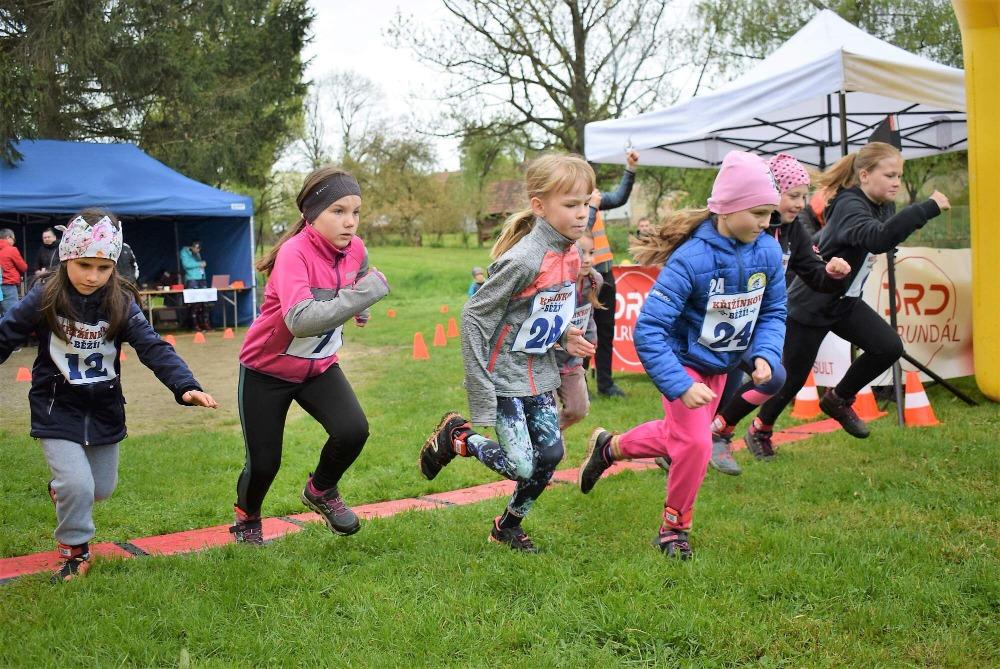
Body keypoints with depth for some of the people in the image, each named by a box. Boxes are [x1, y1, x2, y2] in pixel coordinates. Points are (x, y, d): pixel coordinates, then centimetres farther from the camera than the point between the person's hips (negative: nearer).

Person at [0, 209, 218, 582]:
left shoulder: (121, 303, -12)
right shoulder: (44, 299, -15)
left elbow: (153, 348, -20)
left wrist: (185, 386, -34)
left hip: (104, 410, 3)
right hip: (57, 410, -3)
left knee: (102, 489, 16)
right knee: (77, 485, -15)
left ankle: (62, 489, 51)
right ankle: (75, 551, 12)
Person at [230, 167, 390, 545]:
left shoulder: (356, 250, -9)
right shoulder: (294, 253, -29)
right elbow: (300, 319, -45)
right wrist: (365, 294, -44)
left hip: (319, 366, 5)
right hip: (266, 370, -5)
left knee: (353, 431, -19)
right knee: (264, 461, 1)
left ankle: (321, 491, 13)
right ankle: (246, 518, 36)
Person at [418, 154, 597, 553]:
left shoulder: (571, 254, 0)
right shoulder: (523, 259, -25)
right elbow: (474, 315, -21)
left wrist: (564, 336, 1)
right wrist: (480, 394, -21)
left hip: (539, 375, 8)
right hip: (505, 375, -8)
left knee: (550, 455, 7)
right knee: (521, 467, -8)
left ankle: (508, 526, 29)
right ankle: (456, 437, 18)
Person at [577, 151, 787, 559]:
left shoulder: (767, 251, -14)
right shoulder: (692, 258, -32)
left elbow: (773, 312, 0)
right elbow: (648, 330, -32)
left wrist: (765, 356, -18)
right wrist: (681, 386, -36)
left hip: (723, 364, 7)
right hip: (685, 360, -7)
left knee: (681, 435, 19)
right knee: (695, 443, -13)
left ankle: (609, 447, 45)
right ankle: (674, 527, 12)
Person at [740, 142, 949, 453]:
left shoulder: (882, 207, 0)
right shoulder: (849, 207, -26)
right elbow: (879, 238, -47)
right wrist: (928, 208, -46)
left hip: (845, 302, 8)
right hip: (809, 306, -8)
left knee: (889, 347, -8)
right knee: (792, 378, 2)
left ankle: (839, 399, 14)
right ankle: (760, 429, 28)